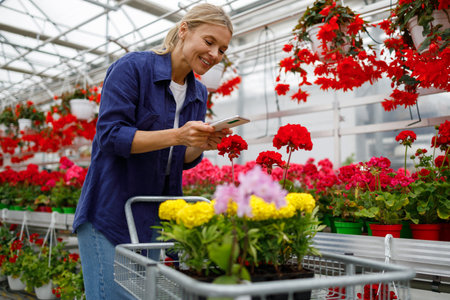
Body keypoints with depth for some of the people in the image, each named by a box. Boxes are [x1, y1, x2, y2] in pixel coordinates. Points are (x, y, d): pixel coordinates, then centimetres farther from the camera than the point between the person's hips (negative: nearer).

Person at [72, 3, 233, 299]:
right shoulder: (132, 67, -10)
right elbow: (110, 136, -17)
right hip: (111, 212, -6)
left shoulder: (199, 94, 10)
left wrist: (201, 146, -11)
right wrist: (176, 136, -27)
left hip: (157, 216, 6)